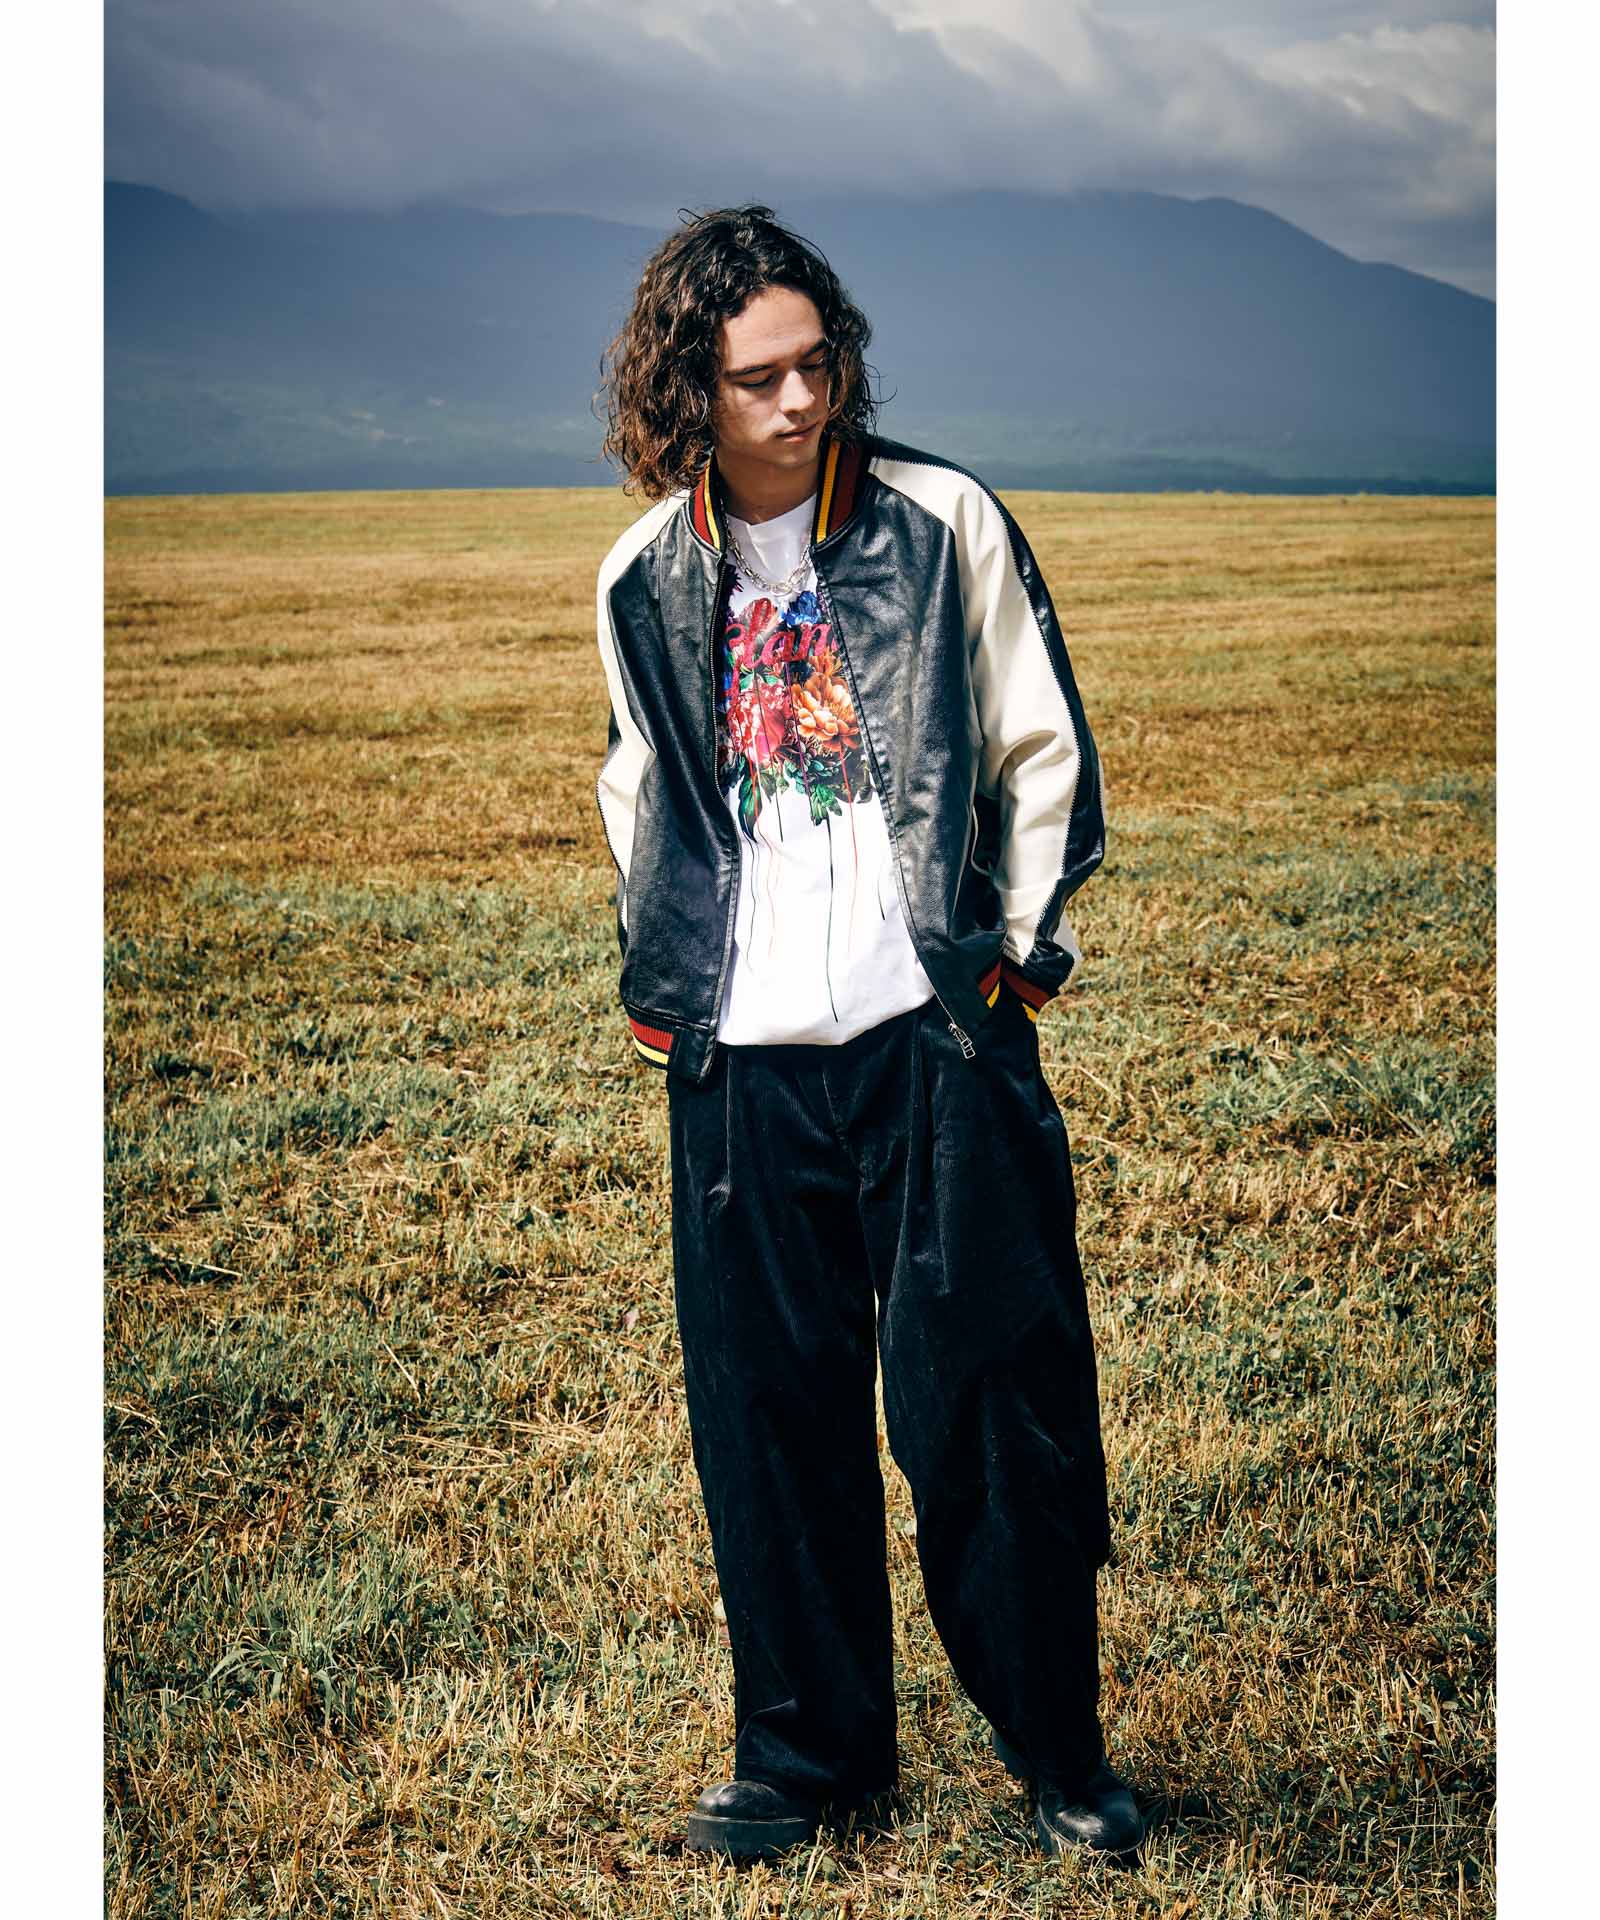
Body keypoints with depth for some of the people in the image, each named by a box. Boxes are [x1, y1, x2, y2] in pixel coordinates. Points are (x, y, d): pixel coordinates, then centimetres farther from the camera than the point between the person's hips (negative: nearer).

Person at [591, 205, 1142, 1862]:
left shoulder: (942, 523, -1)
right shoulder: (645, 583, 7)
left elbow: (1045, 751, 3)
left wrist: (1013, 958, 0)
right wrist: (656, 976, 10)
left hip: (938, 1038, -3)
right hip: (742, 1059, 3)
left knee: (992, 1397, 1)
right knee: (767, 1410, 7)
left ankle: (1057, 1748, 19)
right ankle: (809, 1753, 23)